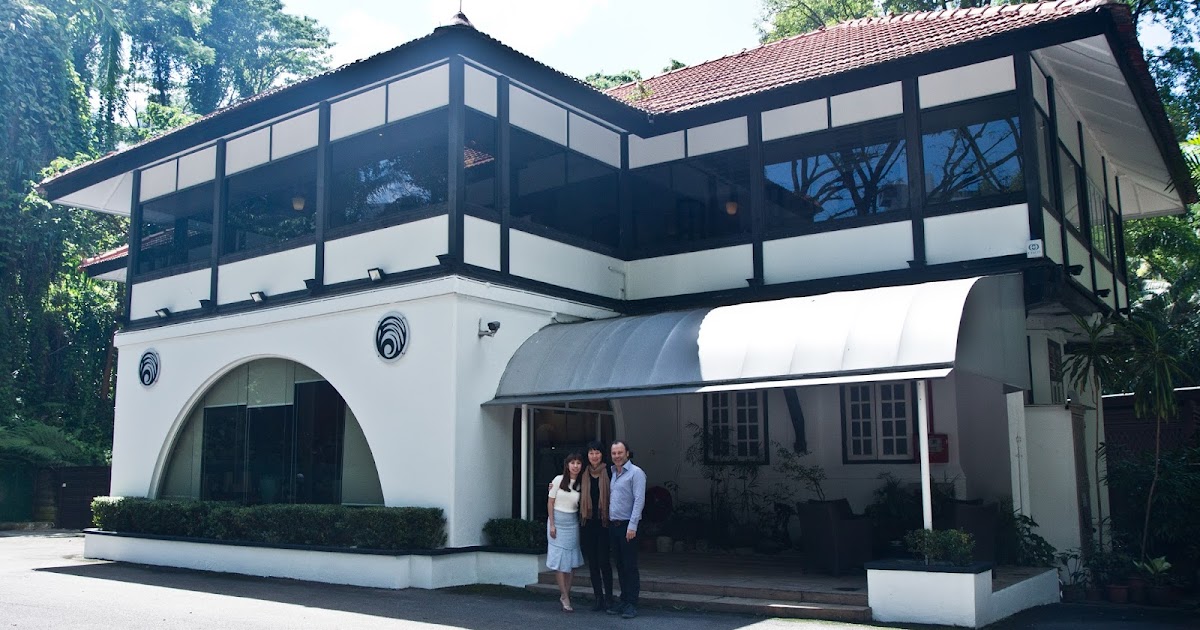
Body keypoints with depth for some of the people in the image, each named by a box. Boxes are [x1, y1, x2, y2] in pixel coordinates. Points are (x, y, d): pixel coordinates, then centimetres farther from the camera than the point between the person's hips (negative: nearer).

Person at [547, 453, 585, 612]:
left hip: (572, 523, 3)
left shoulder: (581, 484, 1)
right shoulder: (559, 480, -4)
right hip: (557, 521, -3)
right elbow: (550, 503, -2)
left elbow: (581, 505, 5)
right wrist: (552, 524, -7)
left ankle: (565, 593, 15)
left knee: (572, 560, 3)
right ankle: (565, 598, 1)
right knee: (559, 560, -4)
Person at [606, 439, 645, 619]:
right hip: (613, 524, 7)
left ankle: (631, 603, 1)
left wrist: (632, 525, -20)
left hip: (627, 525, -7)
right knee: (620, 565, 12)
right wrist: (608, 521, 7)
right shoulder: (613, 473, 15)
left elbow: (639, 500, -15)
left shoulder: (635, 473, -8)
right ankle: (623, 600, 20)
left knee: (630, 566, -4)